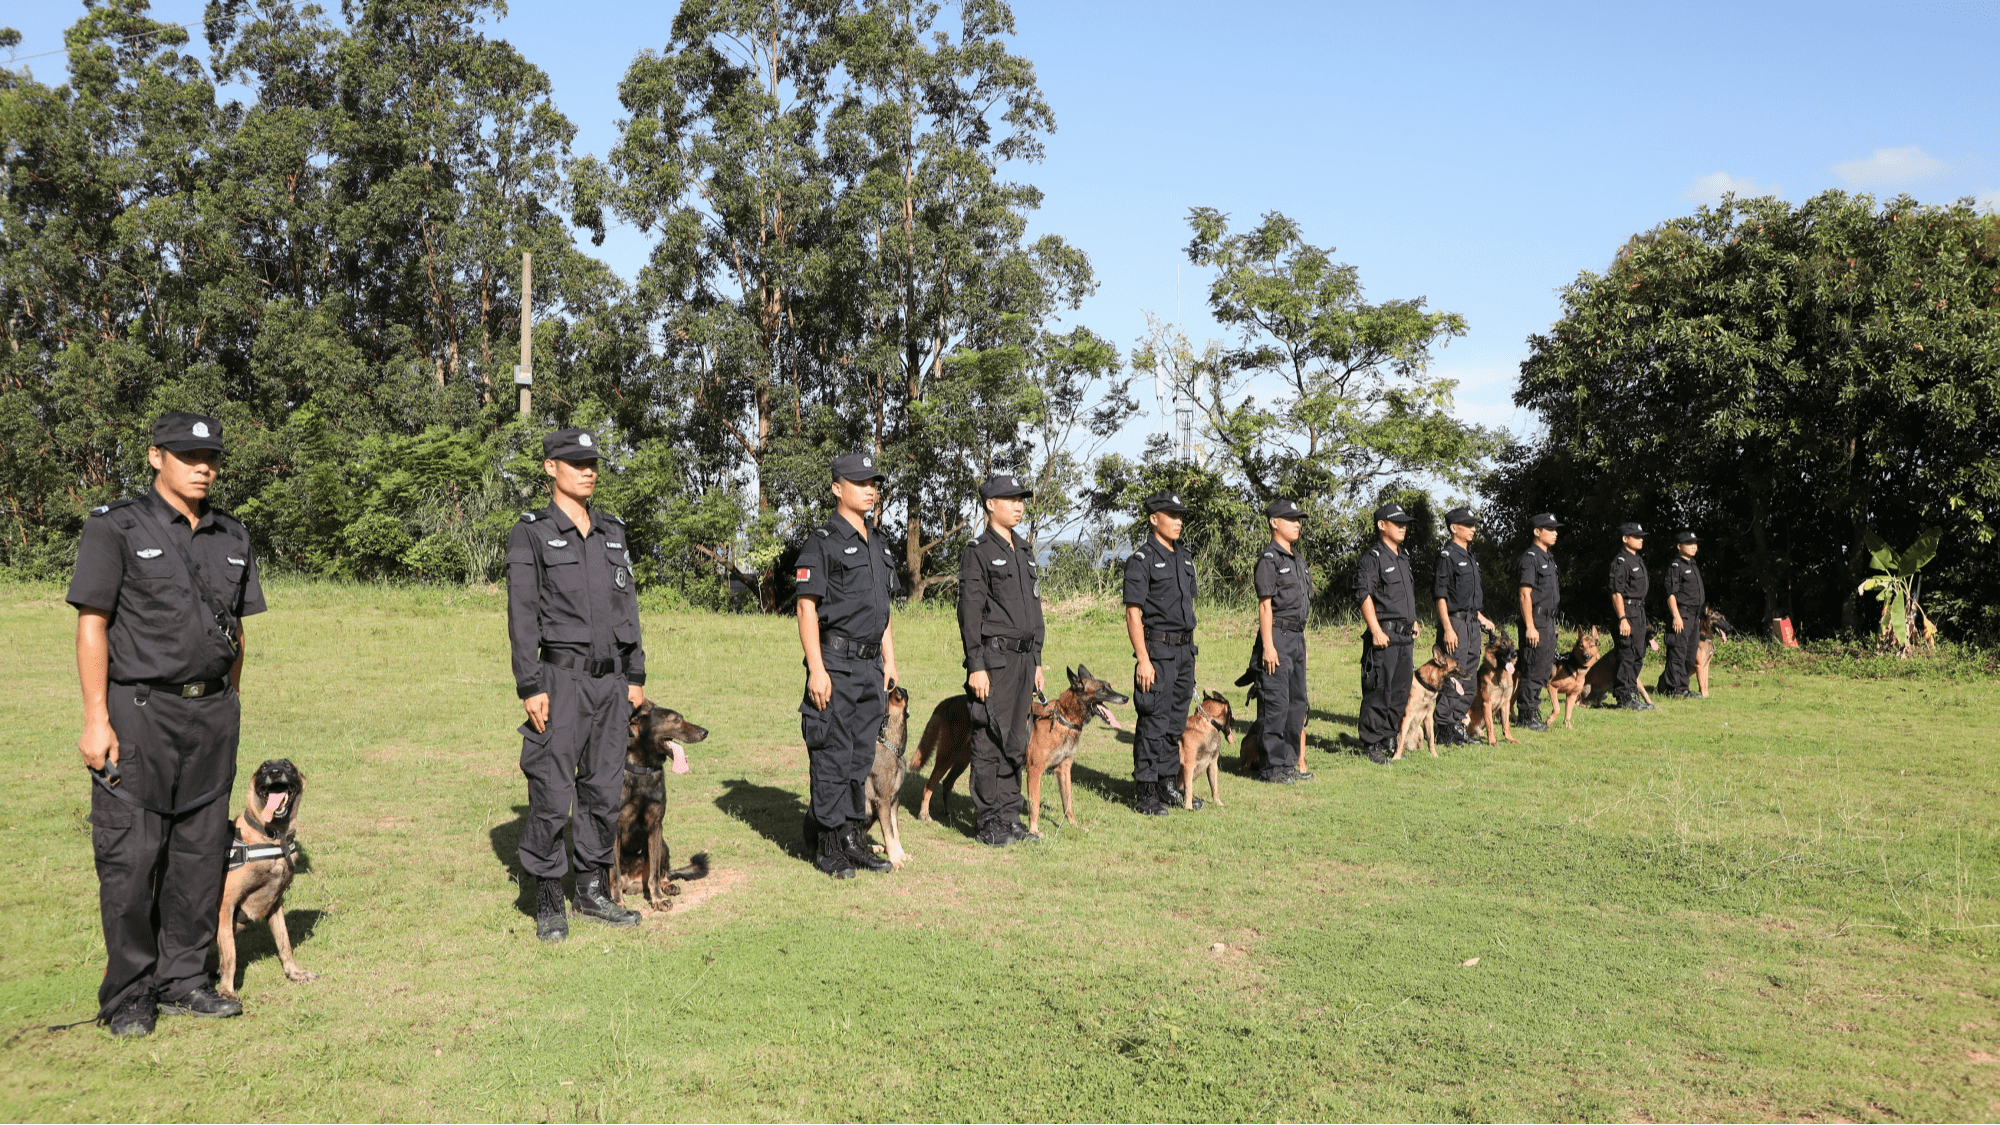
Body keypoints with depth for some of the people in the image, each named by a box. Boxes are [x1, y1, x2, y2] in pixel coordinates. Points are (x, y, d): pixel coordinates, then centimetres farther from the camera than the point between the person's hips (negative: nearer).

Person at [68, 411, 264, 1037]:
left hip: (212, 713, 5)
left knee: (201, 852, 9)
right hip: (140, 711, -5)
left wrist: (230, 707, 13)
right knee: (131, 856, -2)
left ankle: (184, 981, 20)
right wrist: (97, 720, -14)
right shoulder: (116, 528, -3)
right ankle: (128, 997, 9)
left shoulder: (232, 538, 13)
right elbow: (91, 626, -8)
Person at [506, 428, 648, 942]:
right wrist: (530, 687, -13)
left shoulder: (613, 533, 13)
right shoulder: (531, 533, -3)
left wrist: (636, 677, 11)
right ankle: (549, 903, 8)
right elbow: (521, 615, -7)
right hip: (563, 677, -5)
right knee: (553, 795, -4)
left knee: (604, 789, 10)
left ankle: (593, 890, 22)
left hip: (612, 680, 5)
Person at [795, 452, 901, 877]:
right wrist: (817, 670, -18)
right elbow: (806, 608, -12)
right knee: (833, 757, -3)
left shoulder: (878, 542, 16)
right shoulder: (823, 541, -7)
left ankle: (853, 838, 18)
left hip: (870, 663, 7)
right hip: (835, 662, -7)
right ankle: (828, 846, 5)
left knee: (862, 754, 10)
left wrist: (889, 661, 14)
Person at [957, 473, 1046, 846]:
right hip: (994, 657, -7)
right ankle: (990, 824, 3)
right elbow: (969, 614, -11)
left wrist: (1036, 661, 17)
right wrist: (976, 666, -16)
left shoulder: (1025, 550, 17)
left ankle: (1010, 818, 18)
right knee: (990, 742, -3)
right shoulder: (978, 553, -7)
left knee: (1016, 743, 11)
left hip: (1023, 658, 7)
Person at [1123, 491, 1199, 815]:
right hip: (1158, 650, -8)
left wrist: (1190, 650, 17)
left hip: (1185, 650, 8)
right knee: (1154, 723, -6)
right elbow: (1133, 614, -14)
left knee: (1176, 722, 12)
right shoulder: (1141, 560, -10)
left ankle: (1168, 786, 21)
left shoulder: (1183, 557, 15)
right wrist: (1143, 660, -20)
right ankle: (1145, 794, 0)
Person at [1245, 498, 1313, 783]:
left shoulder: (1298, 560, 17)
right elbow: (1265, 606, -15)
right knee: (1275, 703, -7)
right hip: (1277, 636, -9)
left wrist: (1302, 641, 19)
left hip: (1297, 637, 9)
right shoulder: (1269, 559, -10)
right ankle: (1272, 767, -1)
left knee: (1297, 701, 11)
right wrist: (1268, 646, -19)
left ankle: (1290, 763, 20)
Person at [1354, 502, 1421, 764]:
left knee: (1400, 691, 10)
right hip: (1385, 636, -9)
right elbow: (1363, 594, -16)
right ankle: (1372, 745, -1)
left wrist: (1413, 622, 23)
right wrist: (1376, 631, -20)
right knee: (1379, 691, -7)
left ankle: (1388, 740, 19)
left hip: (1405, 636, 9)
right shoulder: (1372, 557, -8)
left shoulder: (1402, 558, 19)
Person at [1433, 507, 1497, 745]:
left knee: (1469, 678, 11)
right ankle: (1445, 730, -3)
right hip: (1455, 621, -9)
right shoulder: (1447, 555, -11)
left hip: (1471, 622, 9)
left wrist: (1481, 618, 21)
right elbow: (1440, 595, -16)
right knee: (1453, 678, -8)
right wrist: (1448, 629, -21)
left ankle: (1458, 726, 18)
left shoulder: (1469, 556, 17)